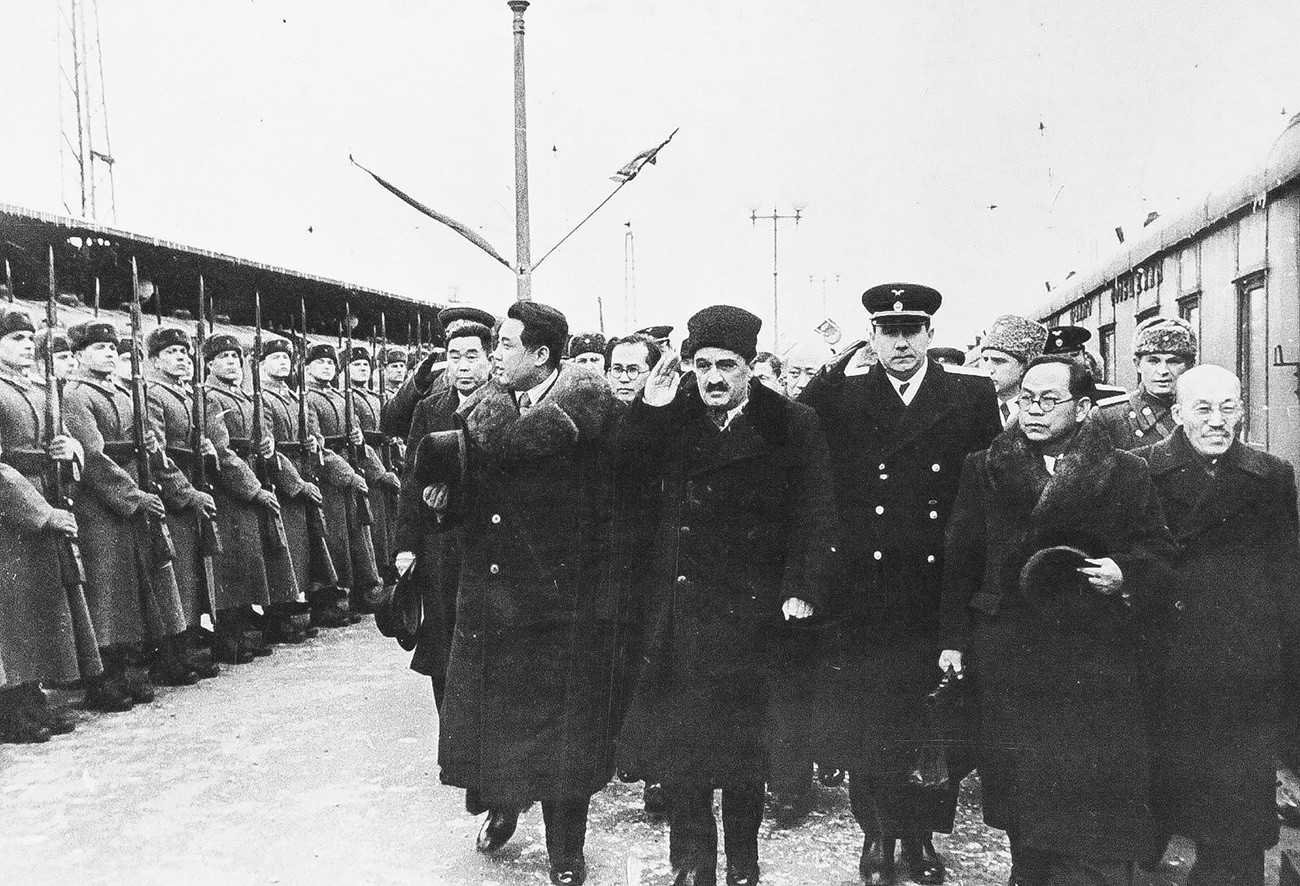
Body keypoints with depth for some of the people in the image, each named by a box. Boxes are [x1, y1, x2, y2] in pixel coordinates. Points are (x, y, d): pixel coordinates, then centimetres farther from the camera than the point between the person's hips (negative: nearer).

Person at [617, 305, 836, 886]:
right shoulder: (673, 418, 6)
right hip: (679, 607, 3)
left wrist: (801, 589, -13)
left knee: (743, 744, 10)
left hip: (750, 612, -2)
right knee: (680, 738, 7)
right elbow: (625, 473, 2)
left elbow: (814, 514, -5)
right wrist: (648, 408, -8)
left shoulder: (791, 426, -3)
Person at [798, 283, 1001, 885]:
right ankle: (877, 832, 29)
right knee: (863, 722, 9)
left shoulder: (972, 397, 3)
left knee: (934, 722, 8)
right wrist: (833, 364, -8)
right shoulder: (842, 397, 4)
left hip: (938, 598, 0)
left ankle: (921, 835, 29)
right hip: (862, 598, 0)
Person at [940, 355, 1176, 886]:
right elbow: (960, 558, 8)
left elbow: (1157, 550, 8)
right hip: (1007, 658, 2)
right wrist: (954, 638, 5)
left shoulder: (1126, 473, 4)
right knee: (1020, 784, 10)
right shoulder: (984, 469, 7)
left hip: (1095, 658, -1)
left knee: (1097, 796, -1)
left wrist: (1124, 573, -14)